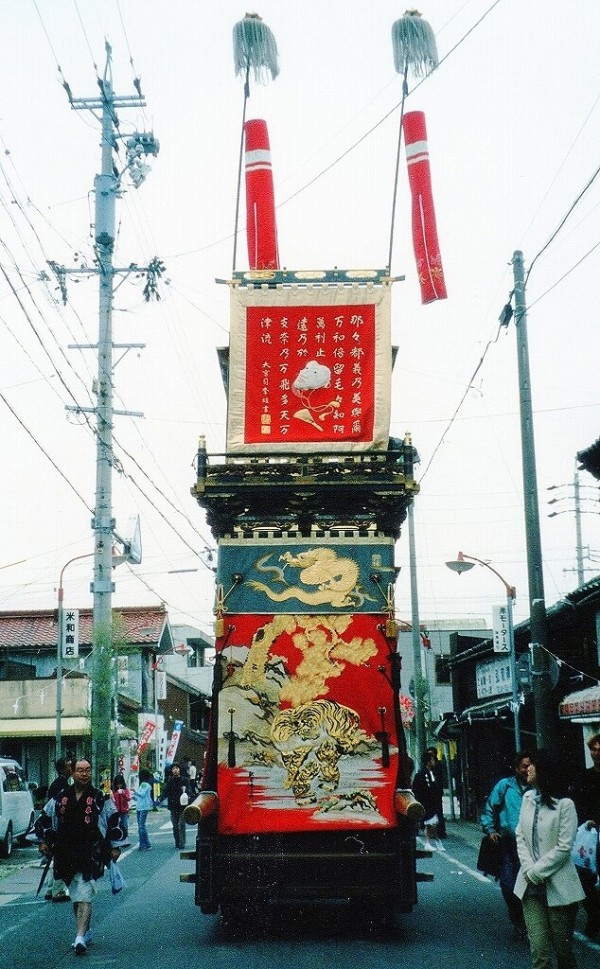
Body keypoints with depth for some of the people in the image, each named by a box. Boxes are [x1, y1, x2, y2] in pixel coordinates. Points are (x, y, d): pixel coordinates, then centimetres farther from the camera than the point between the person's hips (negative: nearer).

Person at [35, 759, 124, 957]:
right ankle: (86, 931, 30)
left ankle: (80, 937, -15)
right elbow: (43, 820, 17)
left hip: (90, 856, -4)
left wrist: (115, 846, 2)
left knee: (84, 896, -12)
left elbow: (114, 822, 4)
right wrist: (44, 841, 9)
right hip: (66, 856, 4)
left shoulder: (100, 799, 0)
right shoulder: (60, 798, 8)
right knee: (75, 897, 15)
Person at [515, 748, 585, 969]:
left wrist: (536, 871, -10)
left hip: (558, 886, -4)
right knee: (539, 950, -1)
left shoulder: (564, 804, -10)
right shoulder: (528, 798, 6)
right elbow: (520, 836, 7)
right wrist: (528, 869, -7)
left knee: (562, 948, 5)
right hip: (532, 885, 4)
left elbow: (564, 848, -12)